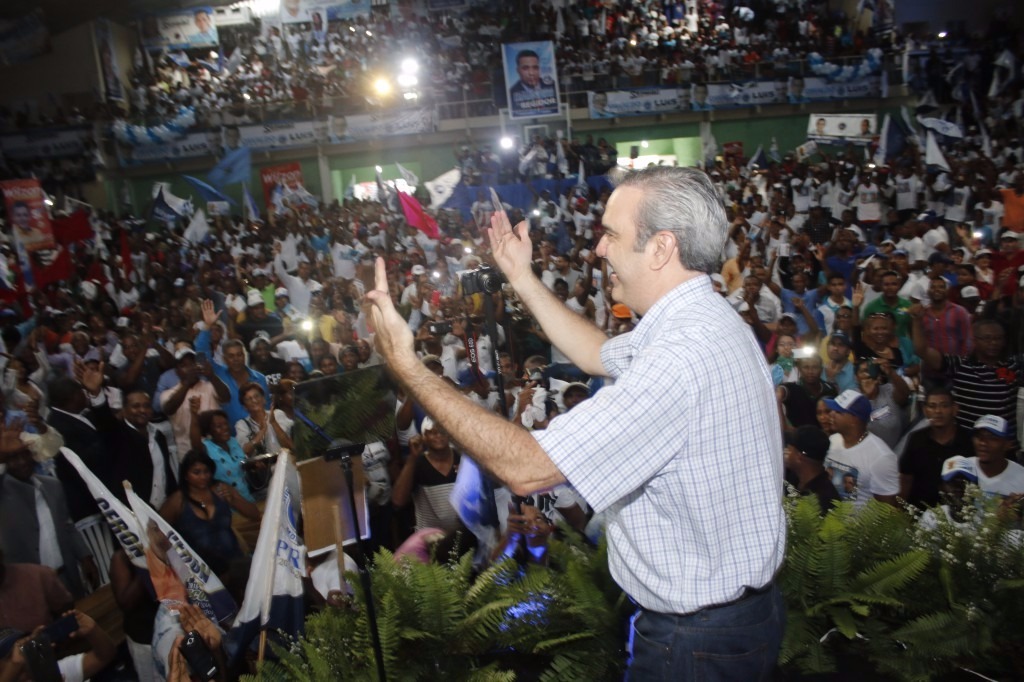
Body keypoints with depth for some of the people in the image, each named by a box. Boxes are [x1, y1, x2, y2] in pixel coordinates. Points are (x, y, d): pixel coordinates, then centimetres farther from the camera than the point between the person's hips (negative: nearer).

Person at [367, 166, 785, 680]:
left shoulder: (681, 354, -34)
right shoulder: (702, 319, 0)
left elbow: (524, 467, -32)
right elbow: (600, 356, 16)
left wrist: (407, 366, -26)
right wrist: (523, 280, 17)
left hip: (700, 638, -9)